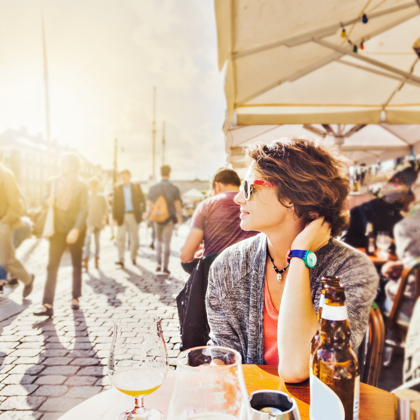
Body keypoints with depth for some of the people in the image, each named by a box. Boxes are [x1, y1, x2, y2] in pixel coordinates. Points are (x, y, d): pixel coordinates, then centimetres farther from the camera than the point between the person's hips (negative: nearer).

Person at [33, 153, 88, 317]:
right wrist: (49, 202, -10)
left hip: (75, 231, -2)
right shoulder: (53, 183, 5)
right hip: (58, 230, 2)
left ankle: (75, 298, 23)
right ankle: (47, 305, -10)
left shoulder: (81, 186, -5)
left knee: (77, 265, 9)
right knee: (52, 266, -8)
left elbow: (83, 210, -12)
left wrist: (76, 229, -24)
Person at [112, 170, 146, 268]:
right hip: (122, 216, 0)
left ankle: (133, 257, 22)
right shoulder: (117, 188, 4)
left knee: (134, 238, 6)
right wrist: (114, 217, -4)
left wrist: (142, 211, -2)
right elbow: (115, 204, 2)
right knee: (120, 238, -6)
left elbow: (142, 200, 7)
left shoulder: (136, 187, 4)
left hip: (134, 216, 0)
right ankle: (121, 259, -4)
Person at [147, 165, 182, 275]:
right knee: (167, 242, 4)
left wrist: (149, 212, 23)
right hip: (169, 219, -2)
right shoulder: (174, 188, -10)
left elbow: (149, 203, 3)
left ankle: (158, 263, 8)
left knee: (159, 241, 20)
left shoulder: (154, 187, -3)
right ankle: (165, 267, 6)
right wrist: (180, 217, 3)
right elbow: (178, 204, -10)